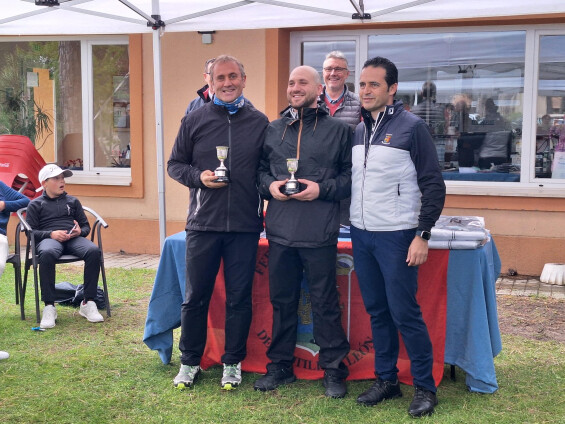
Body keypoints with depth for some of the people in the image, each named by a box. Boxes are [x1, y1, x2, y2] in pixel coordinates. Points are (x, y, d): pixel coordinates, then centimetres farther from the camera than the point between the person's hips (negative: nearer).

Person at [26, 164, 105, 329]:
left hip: (73, 238, 3)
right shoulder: (35, 204, 18)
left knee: (94, 251, -33)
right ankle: (49, 307, -36)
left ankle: (88, 303, -28)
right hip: (49, 239, -2)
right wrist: (51, 234, -10)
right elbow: (30, 231, 8)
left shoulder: (72, 201, 27)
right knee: (47, 253, -42)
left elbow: (86, 226, 24)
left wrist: (80, 231, -1)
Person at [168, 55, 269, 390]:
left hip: (245, 226, 0)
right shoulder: (195, 120, 5)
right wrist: (198, 177, -11)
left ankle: (233, 363, 23)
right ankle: (190, 362, 23)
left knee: (239, 299, 8)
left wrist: (267, 209, -5)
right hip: (203, 224, 0)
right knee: (195, 297, 8)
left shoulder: (260, 122, 5)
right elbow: (175, 164, 8)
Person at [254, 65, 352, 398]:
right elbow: (260, 168, 17)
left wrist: (322, 189, -14)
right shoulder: (273, 129, 13)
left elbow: (352, 176, -1)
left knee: (325, 304, 4)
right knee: (282, 301, 14)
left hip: (320, 233, -4)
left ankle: (334, 369, 18)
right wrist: (269, 185, -3)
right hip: (280, 231, 4)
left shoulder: (338, 129, 1)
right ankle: (280, 365, 27)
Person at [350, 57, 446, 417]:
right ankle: (386, 379, 24)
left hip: (397, 236, -6)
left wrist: (423, 235, -14)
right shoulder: (358, 131, 10)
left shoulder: (412, 127, -7)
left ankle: (425, 387, 11)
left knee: (404, 312, -3)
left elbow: (434, 185, -9)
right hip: (361, 235, 6)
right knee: (377, 311, 12)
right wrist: (353, 225, 10)